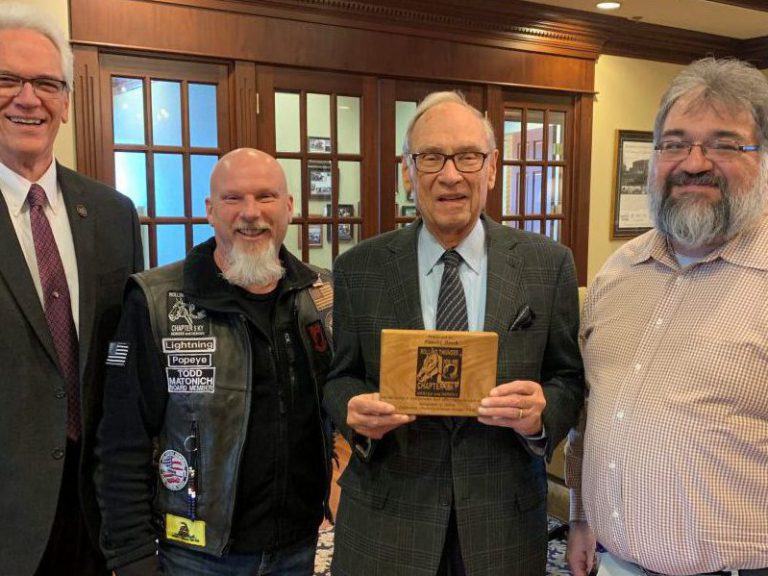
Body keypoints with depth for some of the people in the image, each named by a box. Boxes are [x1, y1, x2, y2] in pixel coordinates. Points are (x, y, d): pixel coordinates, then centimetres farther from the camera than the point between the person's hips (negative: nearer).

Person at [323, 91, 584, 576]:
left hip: (506, 522, 1)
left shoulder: (549, 264, -4)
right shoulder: (359, 269, -4)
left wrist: (542, 413, -21)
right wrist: (356, 412, -18)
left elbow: (569, 378, 0)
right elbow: (342, 377, 3)